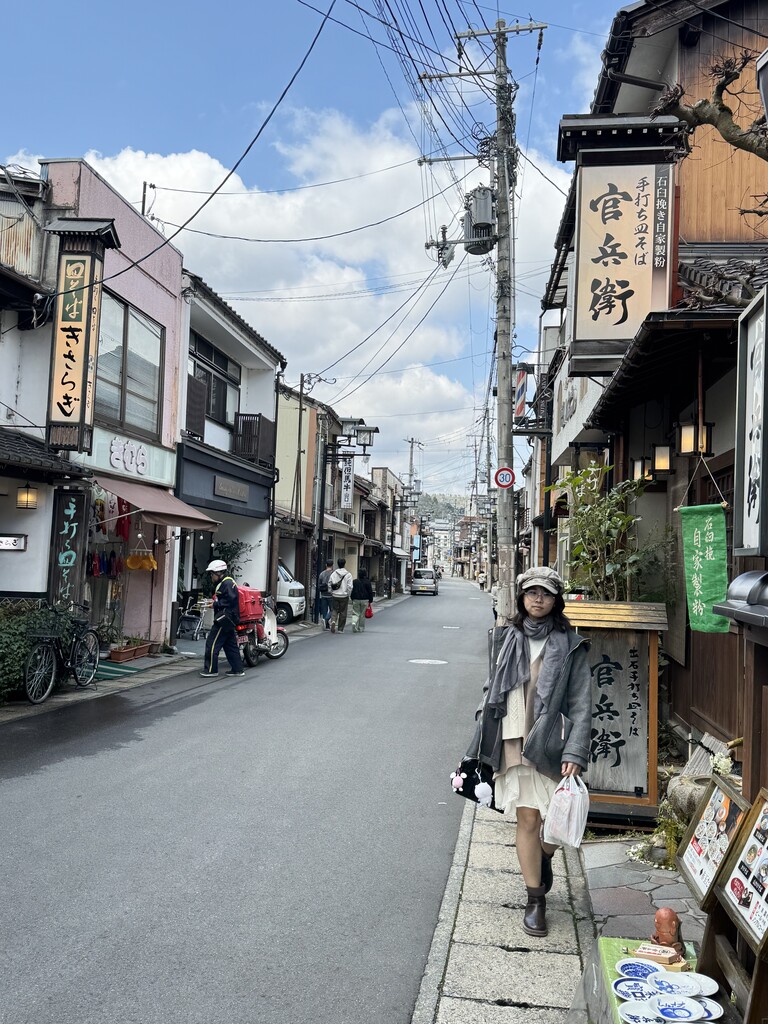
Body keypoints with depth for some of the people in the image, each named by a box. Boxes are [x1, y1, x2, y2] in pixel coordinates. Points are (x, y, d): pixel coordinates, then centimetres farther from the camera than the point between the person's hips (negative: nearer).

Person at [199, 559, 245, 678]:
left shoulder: (227, 583, -14)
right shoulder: (222, 583, 20)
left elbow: (230, 599, -24)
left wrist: (216, 604, -18)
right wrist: (214, 603, 8)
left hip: (225, 618, -11)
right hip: (227, 620, 11)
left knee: (212, 643, -7)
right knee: (230, 645, 13)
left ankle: (211, 669, -3)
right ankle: (237, 669, 16)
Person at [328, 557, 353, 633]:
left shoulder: (333, 574, -1)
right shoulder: (348, 574, -7)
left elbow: (329, 584, 1)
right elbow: (349, 587, -11)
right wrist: (348, 595, 2)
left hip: (335, 596, 1)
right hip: (344, 596, -1)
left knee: (334, 610, 11)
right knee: (343, 613, 8)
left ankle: (333, 621, -17)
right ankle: (340, 629, 12)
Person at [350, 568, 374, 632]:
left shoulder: (354, 582, 1)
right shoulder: (367, 582, -3)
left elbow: (352, 591, 5)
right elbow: (370, 592, -2)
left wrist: (352, 599, 16)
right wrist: (370, 601, 5)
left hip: (356, 600, 1)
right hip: (365, 600, -1)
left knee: (355, 613, 6)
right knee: (362, 614, 8)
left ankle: (354, 623, -22)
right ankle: (361, 628, 12)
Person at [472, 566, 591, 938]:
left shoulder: (569, 646, 0)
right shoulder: (505, 639, 8)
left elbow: (581, 704, -3)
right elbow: (491, 693, 12)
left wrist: (574, 753, -13)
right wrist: (484, 745, 11)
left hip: (551, 744, -1)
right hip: (513, 743, 1)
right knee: (527, 820, 2)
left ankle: (544, 858, 39)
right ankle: (535, 900, 19)